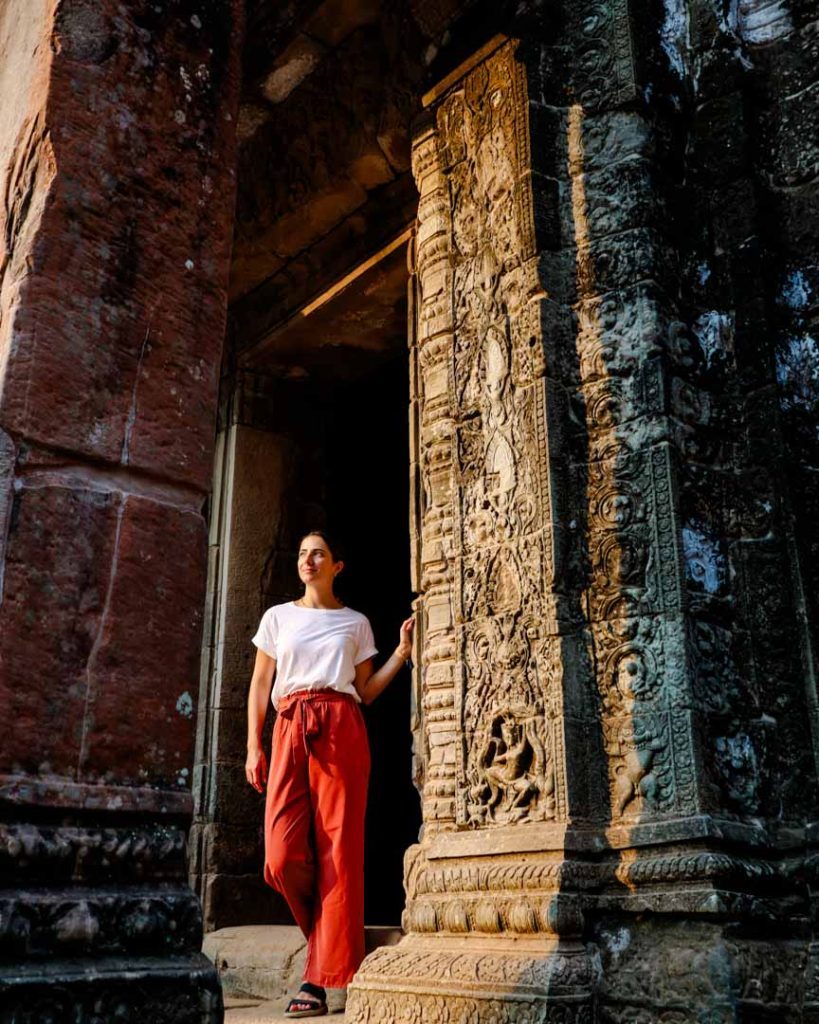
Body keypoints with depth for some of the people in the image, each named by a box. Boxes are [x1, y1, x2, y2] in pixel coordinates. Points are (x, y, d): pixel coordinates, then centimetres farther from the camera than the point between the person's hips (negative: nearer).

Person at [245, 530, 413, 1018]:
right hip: (291, 730, 1)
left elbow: (364, 692, 14)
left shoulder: (356, 623, 15)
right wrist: (254, 746, 5)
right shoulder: (278, 616, 17)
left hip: (341, 728, -1)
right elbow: (260, 686, 15)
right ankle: (332, 935, 17)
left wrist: (402, 653, 5)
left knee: (338, 848, -7)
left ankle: (321, 979, 0)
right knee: (283, 854, -10)